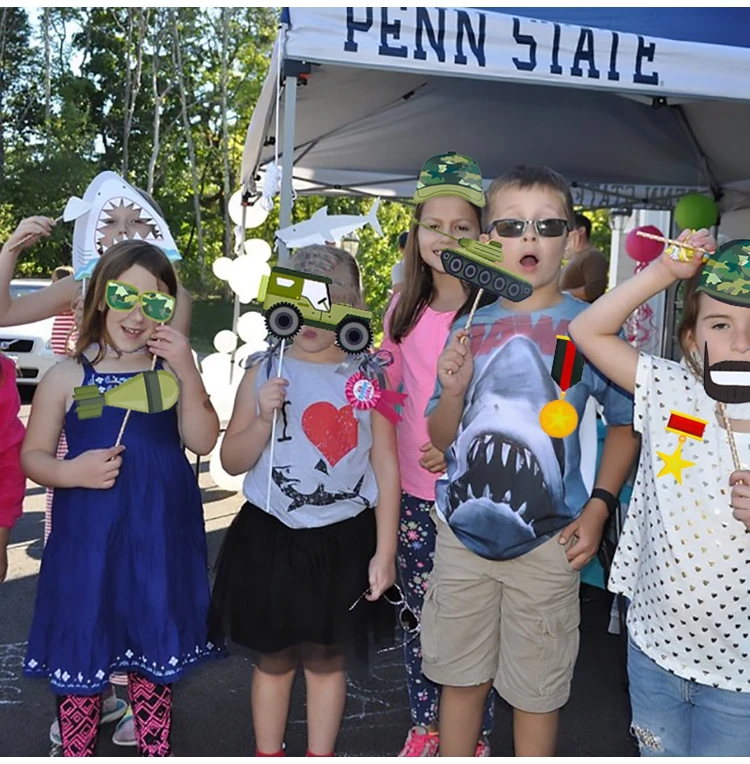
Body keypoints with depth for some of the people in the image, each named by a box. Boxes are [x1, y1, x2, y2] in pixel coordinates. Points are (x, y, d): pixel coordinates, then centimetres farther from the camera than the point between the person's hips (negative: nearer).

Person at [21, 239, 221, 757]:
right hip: (88, 538, -1)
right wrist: (72, 472, -19)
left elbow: (203, 441, -11)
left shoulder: (172, 370, -1)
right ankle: (76, 753, 33)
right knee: (82, 654, 10)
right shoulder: (68, 376, -4)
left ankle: (156, 752, 37)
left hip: (161, 537, 1)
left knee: (156, 652, 16)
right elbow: (32, 456, 2)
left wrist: (188, 371, -21)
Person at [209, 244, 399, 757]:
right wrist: (264, 419, -17)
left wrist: (384, 551, -5)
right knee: (273, 659, 15)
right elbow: (232, 462, 2)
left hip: (342, 541, -1)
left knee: (326, 659, 15)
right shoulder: (263, 375, -1)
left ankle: (321, 756, 34)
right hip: (269, 538, 1)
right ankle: (268, 754, 36)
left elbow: (386, 467, -3)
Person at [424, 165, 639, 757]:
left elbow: (624, 422, 2)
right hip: (463, 529, 3)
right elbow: (441, 440, 6)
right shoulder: (469, 326, 1)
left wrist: (598, 507, -8)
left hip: (547, 541, -2)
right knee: (459, 679, 18)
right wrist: (452, 391, -14)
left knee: (537, 693, 14)